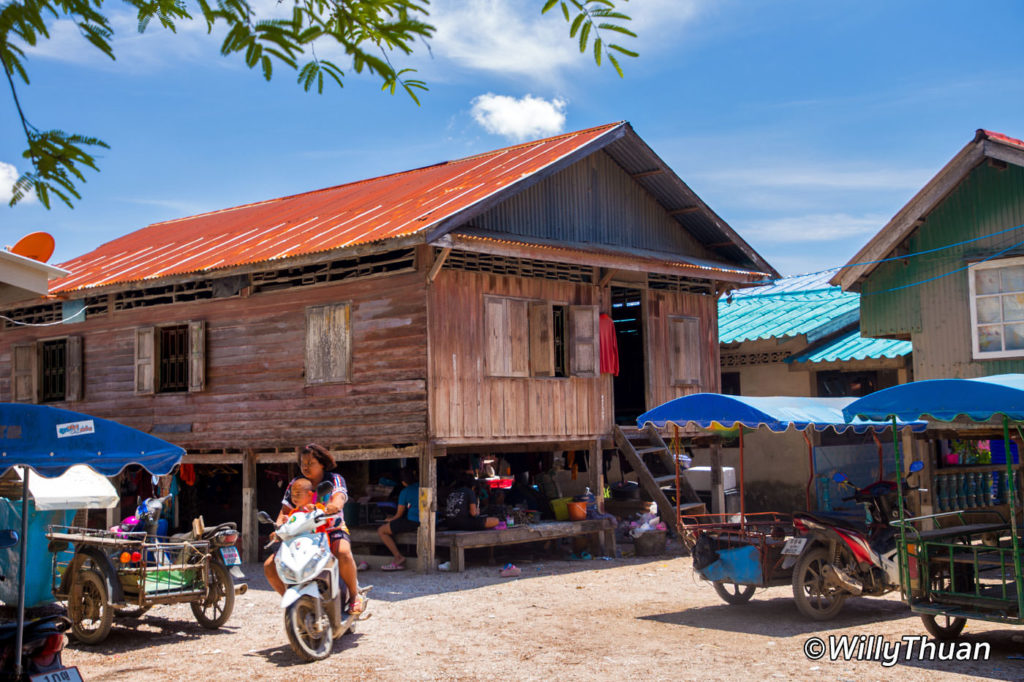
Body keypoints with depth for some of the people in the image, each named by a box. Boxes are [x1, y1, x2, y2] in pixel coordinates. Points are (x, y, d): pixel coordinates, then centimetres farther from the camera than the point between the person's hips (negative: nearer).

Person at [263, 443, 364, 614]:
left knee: (343, 554, -39)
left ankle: (354, 595, -16)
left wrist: (335, 505, -46)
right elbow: (285, 510, 3)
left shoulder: (334, 480, 0)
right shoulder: (295, 484, 8)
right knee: (269, 566, -12)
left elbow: (339, 498, -22)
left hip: (333, 531, -4)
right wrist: (279, 526, -19)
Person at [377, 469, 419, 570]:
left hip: (413, 522, -8)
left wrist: (390, 519, 23)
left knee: (381, 531, -2)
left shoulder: (405, 492, -6)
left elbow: (399, 514, 0)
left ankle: (399, 557, -5)